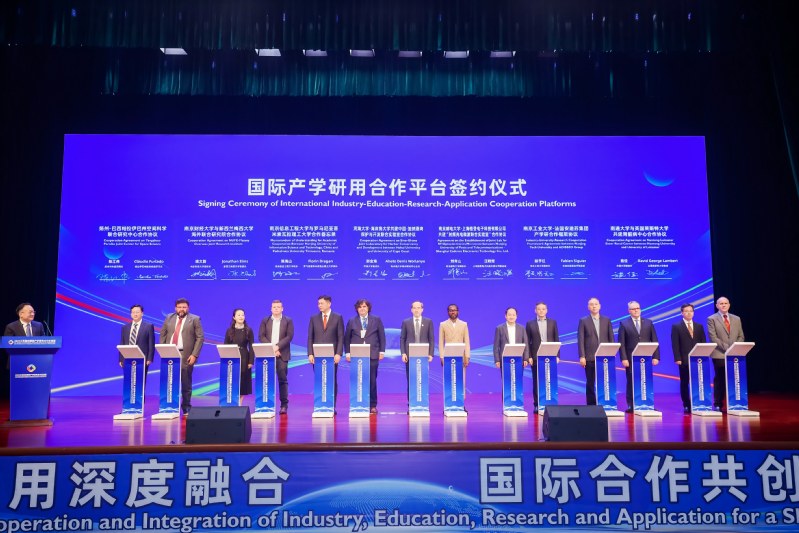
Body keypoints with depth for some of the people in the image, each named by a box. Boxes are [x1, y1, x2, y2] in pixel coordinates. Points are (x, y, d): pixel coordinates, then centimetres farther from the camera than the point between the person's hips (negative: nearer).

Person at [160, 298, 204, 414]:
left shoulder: (195, 319, 2)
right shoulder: (169, 318, 13)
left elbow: (200, 337, -3)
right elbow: (163, 335, 14)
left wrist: (194, 355, -10)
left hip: (185, 356, -3)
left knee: (186, 384, 2)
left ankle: (186, 408, 11)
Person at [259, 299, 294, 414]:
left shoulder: (288, 321, 7)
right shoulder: (265, 321, 11)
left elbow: (289, 336, -3)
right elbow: (261, 336, 3)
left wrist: (277, 346, -14)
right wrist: (271, 348, -10)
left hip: (282, 354, -1)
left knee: (283, 379, -1)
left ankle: (284, 405, 2)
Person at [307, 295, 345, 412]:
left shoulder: (338, 318, 3)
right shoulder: (314, 318, 9)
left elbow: (341, 337, 0)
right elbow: (310, 337, 7)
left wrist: (338, 354, -9)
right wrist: (310, 354, -2)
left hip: (332, 355, -2)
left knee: (332, 381, 1)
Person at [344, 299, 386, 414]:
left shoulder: (376, 320, 9)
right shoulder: (352, 321, 9)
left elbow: (382, 336, 8)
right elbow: (347, 338, 9)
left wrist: (382, 351, 1)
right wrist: (347, 353, 2)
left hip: (372, 355, 0)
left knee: (372, 380, 1)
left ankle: (372, 405, 8)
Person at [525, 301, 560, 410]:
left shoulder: (553, 322, 10)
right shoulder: (530, 324, 6)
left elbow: (557, 339, 7)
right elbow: (527, 342, 4)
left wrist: (557, 355, 0)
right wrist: (529, 357, -5)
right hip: (536, 357, -1)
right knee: (537, 381, 1)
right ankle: (537, 405, 6)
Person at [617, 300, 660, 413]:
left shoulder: (649, 323, 11)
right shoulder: (624, 324, 3)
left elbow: (655, 341, 7)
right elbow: (621, 343, -2)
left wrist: (656, 356, -2)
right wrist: (624, 358, -10)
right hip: (631, 359, -2)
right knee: (631, 382, 1)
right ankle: (631, 405, 6)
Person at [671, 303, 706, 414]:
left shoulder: (699, 326, 14)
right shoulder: (676, 326, 3)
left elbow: (703, 342, 11)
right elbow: (675, 344, -3)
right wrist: (677, 358, -10)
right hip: (684, 360, -2)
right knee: (684, 383, 2)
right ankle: (686, 405, 8)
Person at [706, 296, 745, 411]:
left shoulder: (736, 319, 15)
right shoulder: (712, 319, 1)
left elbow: (741, 336, 12)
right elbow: (713, 337, -7)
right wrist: (726, 348, -14)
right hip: (719, 355, -3)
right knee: (719, 380, 0)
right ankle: (718, 404, 6)